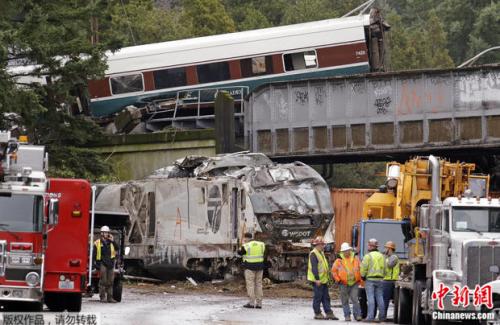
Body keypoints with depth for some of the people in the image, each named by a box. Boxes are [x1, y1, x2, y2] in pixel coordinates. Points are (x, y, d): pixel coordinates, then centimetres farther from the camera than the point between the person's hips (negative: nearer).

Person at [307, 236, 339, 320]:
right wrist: (317, 279, -24)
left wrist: (327, 278, 21)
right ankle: (317, 314, 3)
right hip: (317, 280, -10)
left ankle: (329, 313, 11)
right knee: (318, 297, -3)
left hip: (323, 280, 10)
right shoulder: (313, 254, -14)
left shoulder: (321, 253, 17)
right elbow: (314, 267, -20)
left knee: (326, 297, 9)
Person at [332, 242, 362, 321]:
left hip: (354, 283, 0)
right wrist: (338, 280, -3)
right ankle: (347, 315, 12)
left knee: (355, 300, -6)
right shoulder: (339, 260, 0)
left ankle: (357, 315, -2)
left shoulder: (355, 259, 6)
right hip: (344, 284, 0)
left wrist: (359, 279, 6)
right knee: (345, 301, 5)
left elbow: (360, 269, 13)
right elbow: (334, 271, 4)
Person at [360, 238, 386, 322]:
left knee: (370, 298, -7)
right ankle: (382, 316, 6)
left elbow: (364, 268, -10)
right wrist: (382, 276, 16)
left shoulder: (368, 256, -7)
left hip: (370, 278, -5)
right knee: (380, 298, 6)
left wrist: (362, 276, 5)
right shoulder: (381, 256, 11)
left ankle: (370, 316, -12)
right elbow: (384, 267, 10)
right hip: (380, 279, 5)